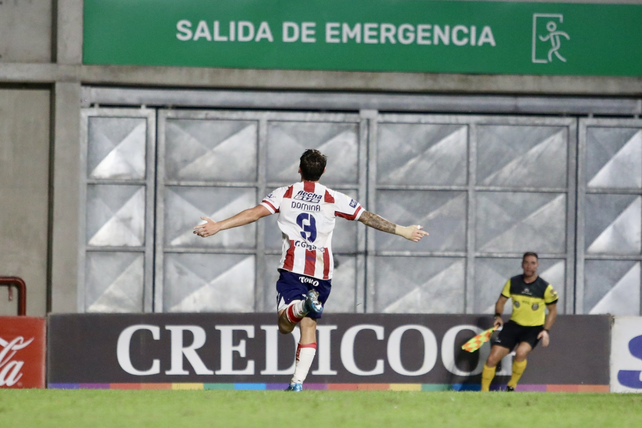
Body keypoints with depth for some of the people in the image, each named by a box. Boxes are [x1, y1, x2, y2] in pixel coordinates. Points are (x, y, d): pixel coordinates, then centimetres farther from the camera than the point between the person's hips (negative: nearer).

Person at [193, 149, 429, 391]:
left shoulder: (285, 194, 4)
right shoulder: (334, 199, 5)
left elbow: (255, 213, -6)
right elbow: (368, 218, 5)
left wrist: (218, 226, -5)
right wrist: (402, 231, 14)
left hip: (292, 268, -1)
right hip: (321, 273, 1)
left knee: (285, 325, -5)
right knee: (308, 326, 7)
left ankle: (302, 305, -38)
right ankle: (298, 383, -2)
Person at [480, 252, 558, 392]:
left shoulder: (545, 287, -9)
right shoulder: (513, 283, -3)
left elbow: (553, 309, 2)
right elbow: (501, 300, 10)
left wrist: (546, 330, -9)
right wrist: (498, 316, -10)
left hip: (534, 328, -3)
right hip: (514, 324, 3)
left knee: (521, 352, -32)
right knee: (492, 358, -7)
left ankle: (511, 387, -12)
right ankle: (484, 391, 10)